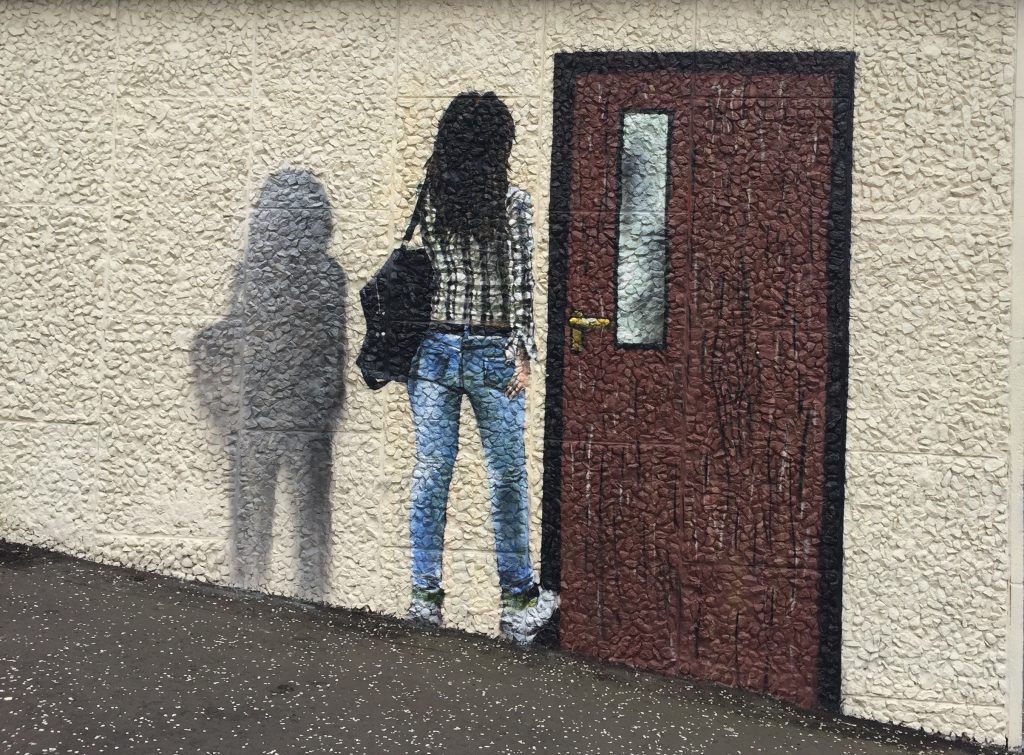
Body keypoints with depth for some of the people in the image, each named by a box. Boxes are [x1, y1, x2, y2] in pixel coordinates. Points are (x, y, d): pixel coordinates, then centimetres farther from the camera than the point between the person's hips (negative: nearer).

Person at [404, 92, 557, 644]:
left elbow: (424, 268, 6)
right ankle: (518, 603, 16)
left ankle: (425, 594, 11)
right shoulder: (512, 203, -9)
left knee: (430, 473, 8)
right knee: (507, 478, 8)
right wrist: (522, 353, -5)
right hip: (492, 354, -3)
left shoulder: (428, 198, 0)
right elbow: (521, 284, -9)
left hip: (433, 348, 3)